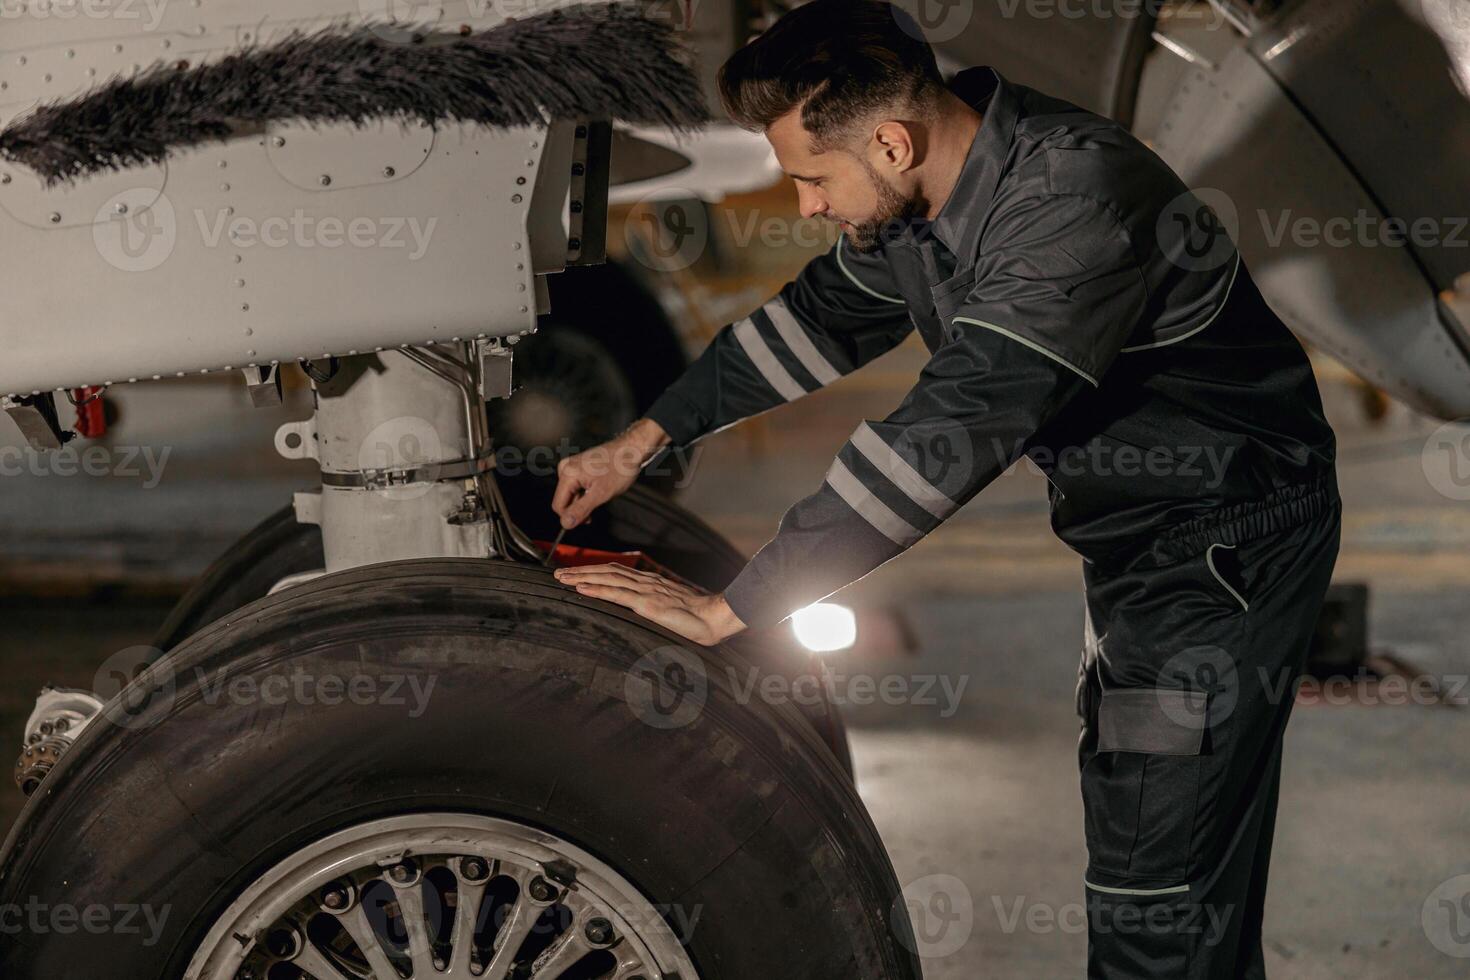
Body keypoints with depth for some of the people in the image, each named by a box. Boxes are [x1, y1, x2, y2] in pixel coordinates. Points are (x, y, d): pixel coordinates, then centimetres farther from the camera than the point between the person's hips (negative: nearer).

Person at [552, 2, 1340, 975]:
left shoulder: (1076, 203, -33)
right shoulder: (919, 186, -4)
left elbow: (953, 435, -38)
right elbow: (825, 316, 15)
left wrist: (728, 609, -35)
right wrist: (643, 441, 13)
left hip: (1226, 539, -9)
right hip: (1128, 528, 9)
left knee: (1156, 900, -10)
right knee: (1128, 812, 21)